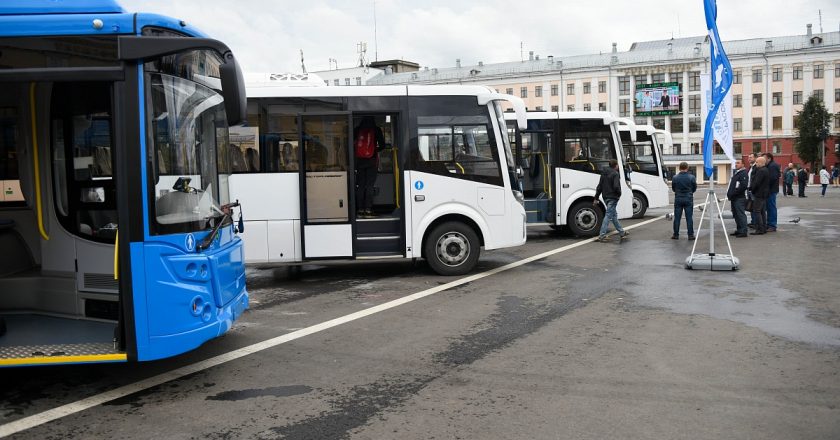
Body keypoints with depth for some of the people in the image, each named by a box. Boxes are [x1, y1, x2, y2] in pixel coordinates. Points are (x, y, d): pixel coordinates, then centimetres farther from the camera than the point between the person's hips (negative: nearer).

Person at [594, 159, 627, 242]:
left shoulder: (604, 173, 12)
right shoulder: (615, 174, -12)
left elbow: (599, 187, 13)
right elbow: (616, 186, -23)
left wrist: (596, 198, 14)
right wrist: (619, 194, -4)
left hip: (606, 197, 9)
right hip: (612, 197, -9)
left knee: (614, 215, 17)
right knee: (608, 215, -9)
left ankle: (621, 232, 30)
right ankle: (602, 235, -13)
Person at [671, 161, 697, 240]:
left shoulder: (675, 178, -5)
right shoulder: (691, 177, -6)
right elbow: (694, 188, 5)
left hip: (678, 199, 0)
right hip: (688, 199, 0)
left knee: (677, 218, 6)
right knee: (689, 218, 3)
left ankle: (676, 235, 10)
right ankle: (690, 235, 4)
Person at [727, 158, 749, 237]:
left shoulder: (743, 173, -11)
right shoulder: (736, 173, 20)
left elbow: (743, 186, -22)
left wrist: (733, 193, -19)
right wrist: (730, 193, 12)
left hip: (739, 198, -10)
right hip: (734, 198, 10)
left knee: (741, 214, -9)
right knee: (736, 215, 14)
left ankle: (743, 231, -8)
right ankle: (739, 230, 22)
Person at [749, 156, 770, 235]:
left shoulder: (761, 171, -19)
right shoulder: (765, 170, 16)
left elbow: (756, 182, -22)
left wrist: (751, 188, -7)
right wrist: (752, 188, 16)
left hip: (759, 194, -11)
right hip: (764, 194, 11)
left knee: (757, 211, -8)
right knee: (762, 211, 15)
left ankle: (759, 229, -10)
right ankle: (764, 228, 18)